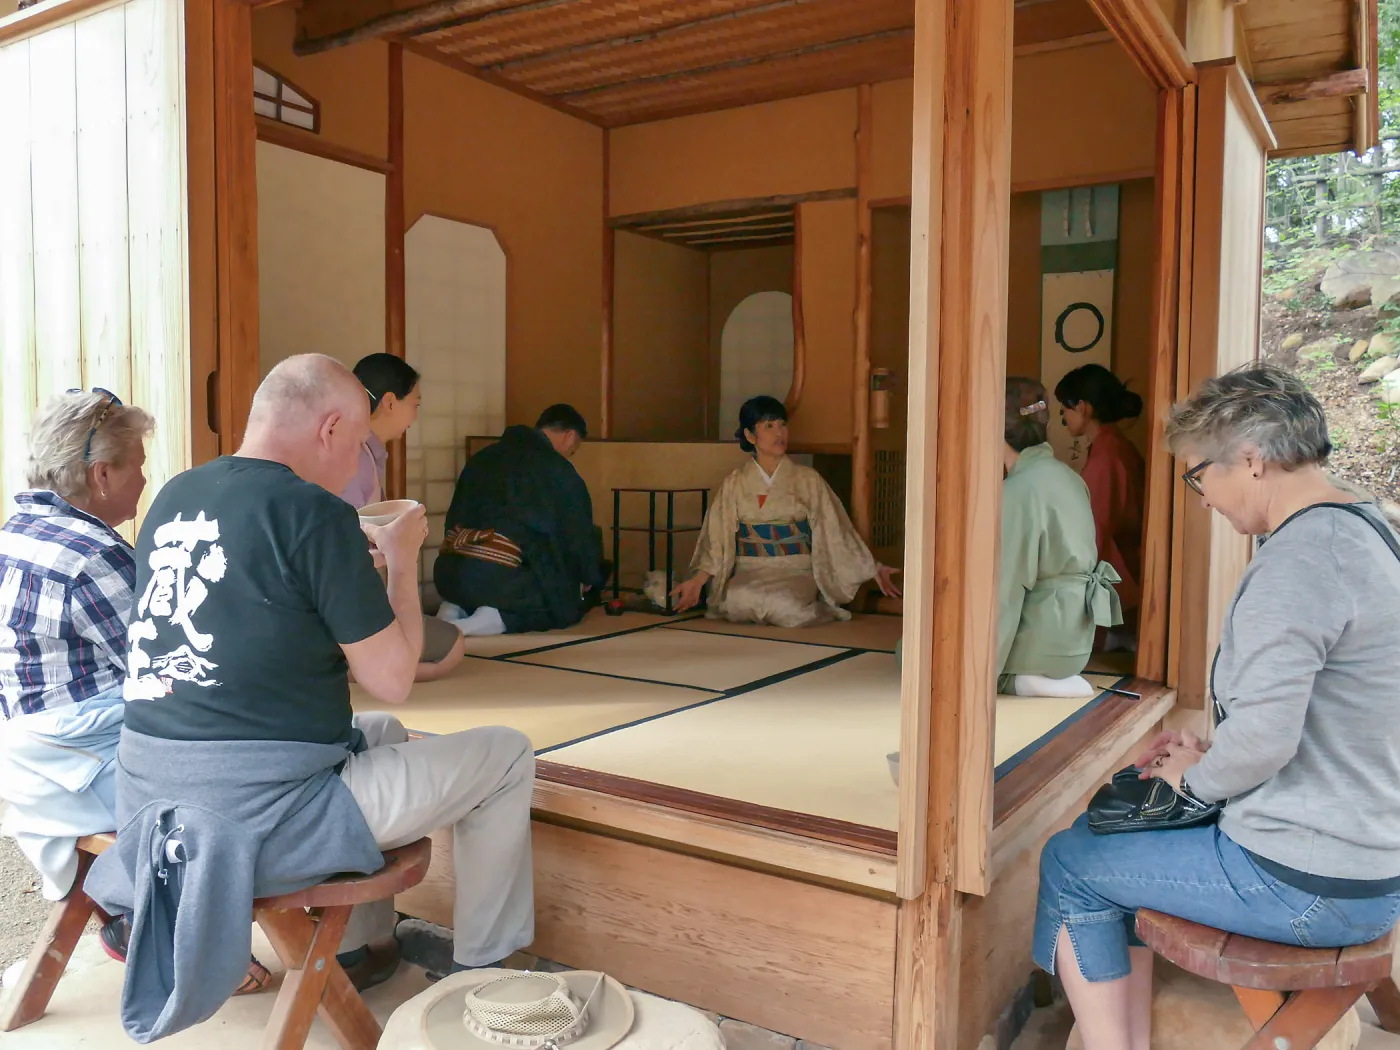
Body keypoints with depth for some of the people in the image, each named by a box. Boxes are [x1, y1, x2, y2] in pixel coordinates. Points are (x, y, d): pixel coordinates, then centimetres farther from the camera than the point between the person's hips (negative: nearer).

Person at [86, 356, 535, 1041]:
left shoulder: (173, 499, 7)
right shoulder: (314, 511, -16)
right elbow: (391, 680, -11)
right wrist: (402, 559, 1)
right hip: (262, 818, -8)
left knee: (382, 733, 32)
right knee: (506, 754, 7)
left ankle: (357, 946, 36)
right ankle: (483, 969, 21)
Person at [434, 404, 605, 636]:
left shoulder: (483, 456, 22)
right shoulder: (559, 470, 3)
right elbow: (580, 534, 8)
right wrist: (588, 579, 27)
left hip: (448, 573, 7)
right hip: (499, 578, -7)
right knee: (570, 606, 16)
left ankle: (456, 607, 7)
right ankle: (493, 620, -10)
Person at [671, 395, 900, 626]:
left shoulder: (808, 480, 7)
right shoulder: (734, 484, 9)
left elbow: (835, 530, 6)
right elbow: (718, 538, 5)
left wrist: (873, 569, -1)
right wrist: (697, 581, -8)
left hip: (797, 572, -1)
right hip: (749, 572, 1)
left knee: (784, 603, -34)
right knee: (739, 599, -33)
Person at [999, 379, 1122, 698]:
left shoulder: (1019, 489, -18)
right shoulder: (1067, 476, 7)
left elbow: (1006, 589, -20)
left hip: (1039, 639, -9)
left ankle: (1017, 680, -7)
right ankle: (1046, 675, 8)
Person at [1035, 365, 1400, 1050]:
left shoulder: (1297, 561, -24)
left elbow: (1263, 738, -29)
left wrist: (1193, 776, -8)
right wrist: (1209, 755, 9)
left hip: (1310, 888, -10)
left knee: (1068, 863, 4)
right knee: (1110, 831, 20)